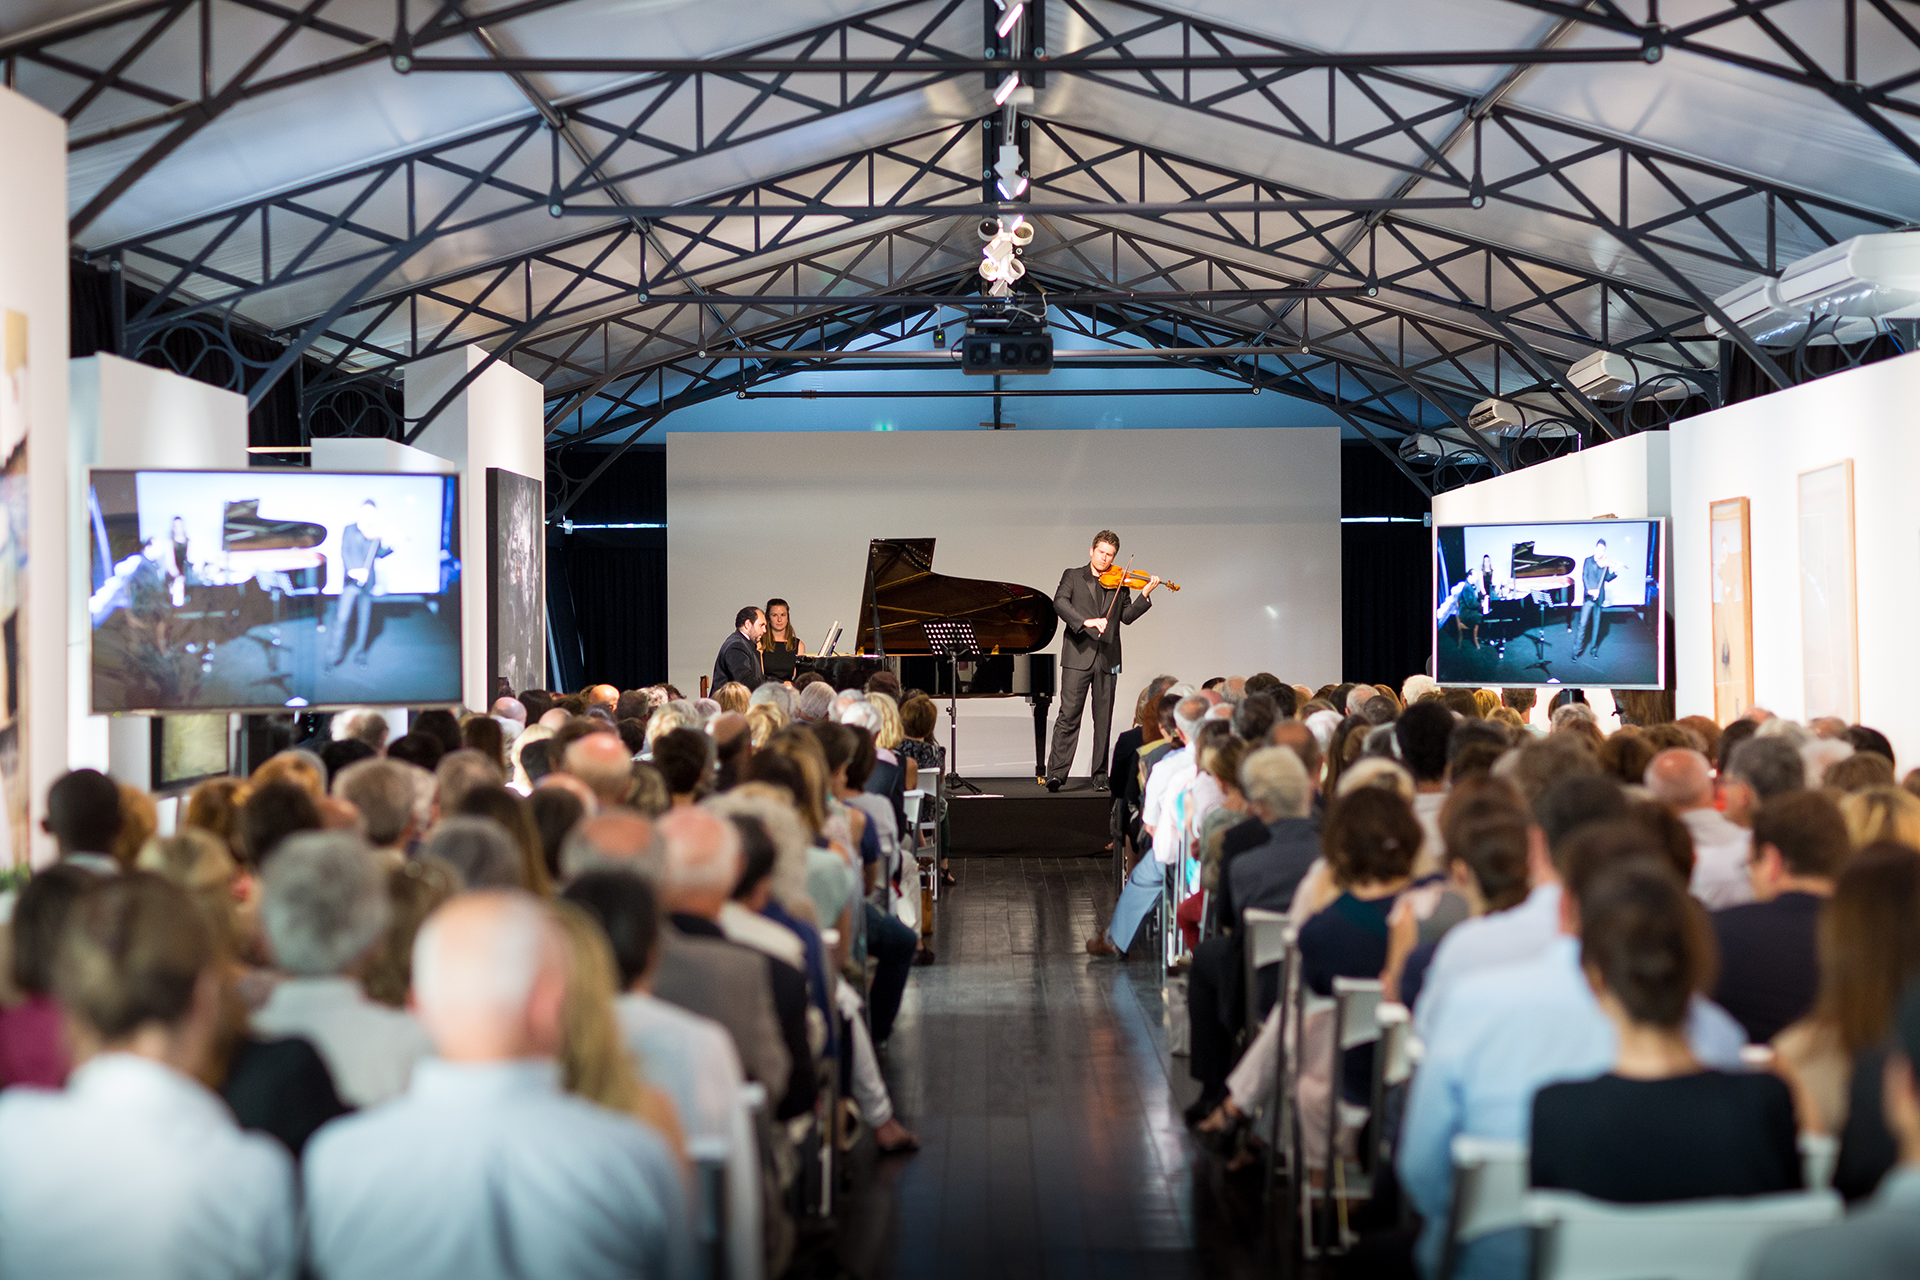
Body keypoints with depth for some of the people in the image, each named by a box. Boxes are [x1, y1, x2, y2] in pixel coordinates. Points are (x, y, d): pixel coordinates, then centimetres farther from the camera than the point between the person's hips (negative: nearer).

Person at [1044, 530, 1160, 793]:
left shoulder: (1119, 584, 15)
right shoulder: (1073, 576, 8)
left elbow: (1127, 615, 6)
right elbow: (1060, 603, -9)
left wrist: (1145, 594, -8)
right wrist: (1086, 621, -23)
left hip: (1107, 659, 3)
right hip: (1078, 656, -3)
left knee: (1103, 720, 5)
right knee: (1069, 715, -9)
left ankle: (1100, 776, 9)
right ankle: (1057, 773, -10)